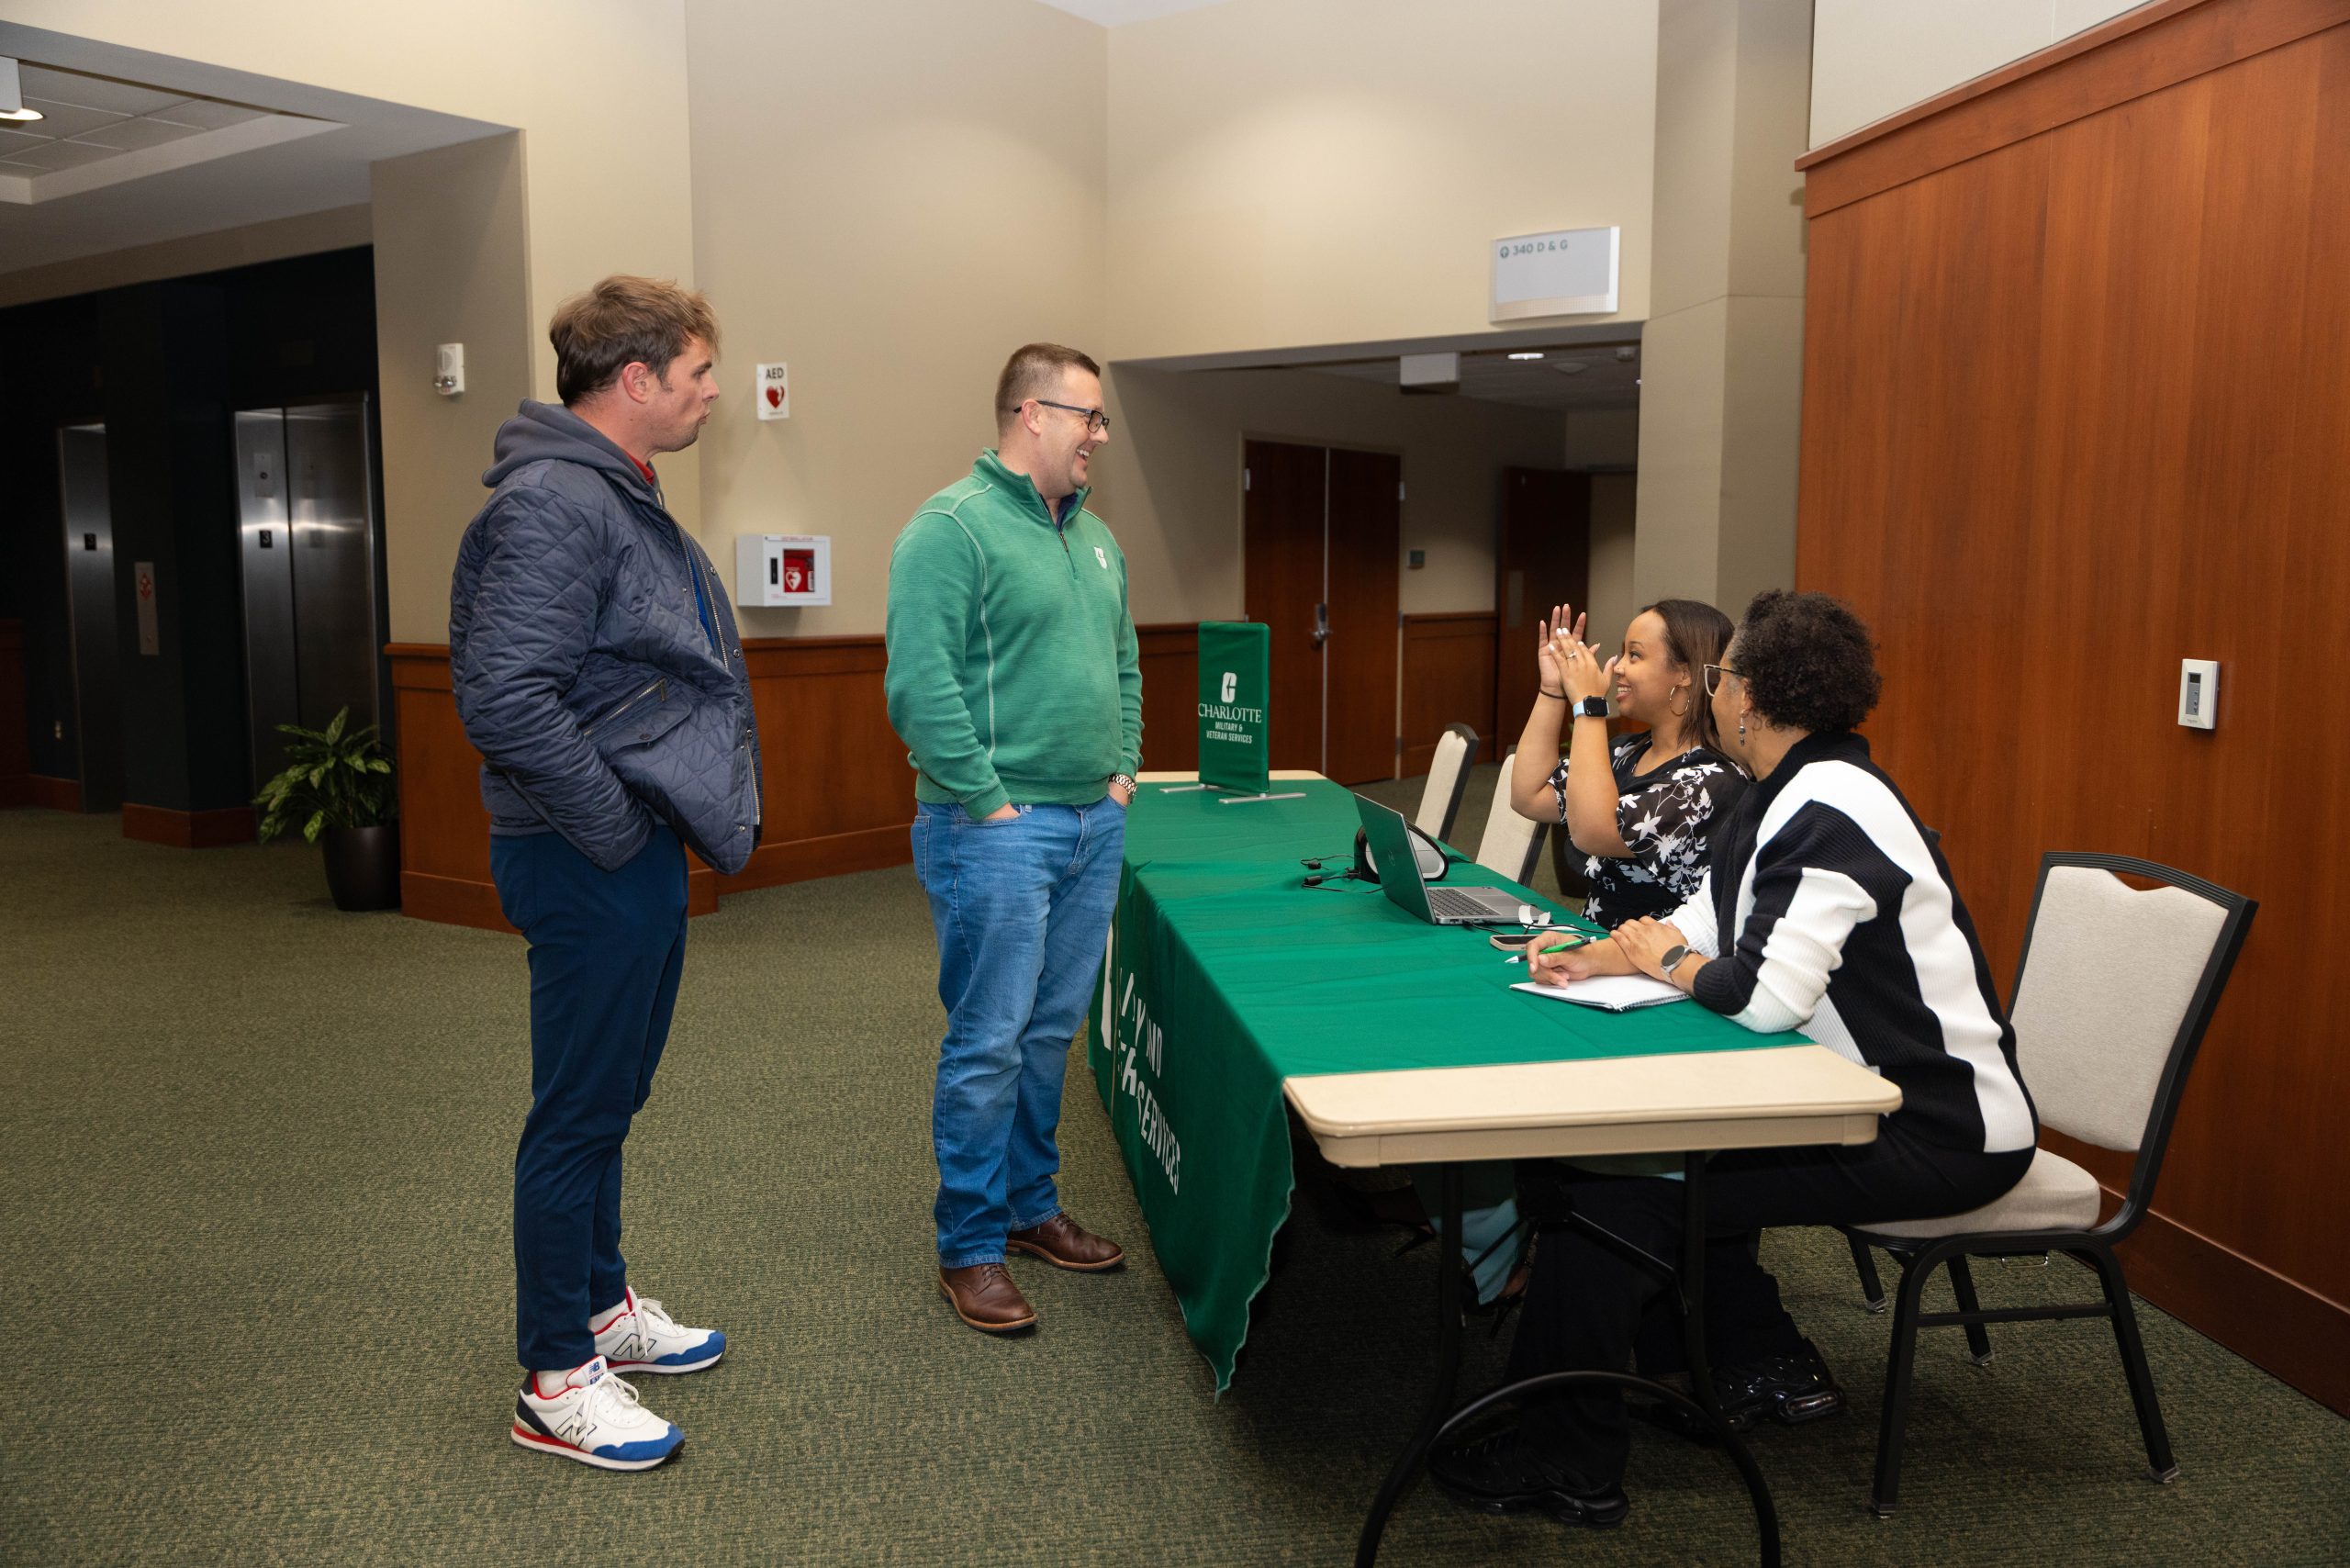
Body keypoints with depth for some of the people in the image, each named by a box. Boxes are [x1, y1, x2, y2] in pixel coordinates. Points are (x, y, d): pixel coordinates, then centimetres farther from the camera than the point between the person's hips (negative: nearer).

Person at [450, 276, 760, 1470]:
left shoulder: (620, 496, 14)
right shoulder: (553, 503, -19)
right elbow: (506, 700, -27)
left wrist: (677, 822, 14)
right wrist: (619, 832, -19)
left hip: (643, 854, 10)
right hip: (590, 865, -10)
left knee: (611, 1095, 20)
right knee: (579, 1114, 1)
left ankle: (600, 1304, 37)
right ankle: (556, 1382, 16)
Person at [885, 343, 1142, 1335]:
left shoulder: (1094, 537, 16)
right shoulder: (953, 527, -12)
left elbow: (1124, 664, 24)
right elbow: (920, 685, -19)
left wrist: (1123, 771, 13)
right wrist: (990, 802, -18)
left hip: (1093, 826, 8)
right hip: (997, 833, -8)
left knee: (1052, 1034, 16)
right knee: (988, 1045, -1)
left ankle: (1031, 1208, 30)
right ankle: (970, 1248, 12)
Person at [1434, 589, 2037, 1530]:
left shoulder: (1827, 809, -23)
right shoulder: (1788, 792, 9)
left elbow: (1765, 994, -30)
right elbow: (1707, 921, 11)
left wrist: (1666, 962, -10)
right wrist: (1605, 955, -7)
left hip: (1937, 1135, -10)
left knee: (1619, 1183, -14)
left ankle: (1562, 1461, -2)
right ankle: (1764, 1366, 27)